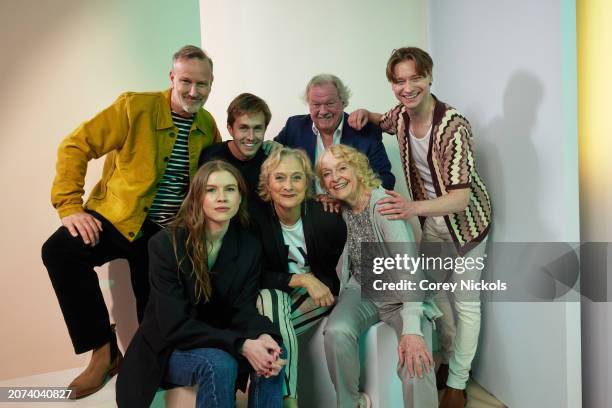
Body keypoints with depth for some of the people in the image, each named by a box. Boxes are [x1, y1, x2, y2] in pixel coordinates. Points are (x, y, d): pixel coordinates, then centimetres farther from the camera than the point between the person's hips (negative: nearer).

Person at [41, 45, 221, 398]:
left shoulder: (207, 124, 5)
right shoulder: (136, 106, -10)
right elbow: (76, 146, -10)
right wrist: (70, 207, -18)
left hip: (168, 230, 3)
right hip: (118, 217, -3)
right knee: (60, 251, -29)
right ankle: (105, 350, -16)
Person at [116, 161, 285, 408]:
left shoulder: (250, 247, -5)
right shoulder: (166, 244, -20)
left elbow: (243, 311, -9)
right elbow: (175, 325, -24)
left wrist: (262, 337, -34)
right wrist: (242, 345, -34)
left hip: (218, 346, 4)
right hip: (169, 348, -3)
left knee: (271, 356, -25)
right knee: (219, 364, -33)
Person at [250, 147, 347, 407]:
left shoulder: (328, 218, -14)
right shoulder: (256, 218, -15)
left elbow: (337, 271, 1)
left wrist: (314, 282, -17)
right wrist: (301, 279, -24)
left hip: (318, 296, 1)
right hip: (273, 296, -1)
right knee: (269, 298, -32)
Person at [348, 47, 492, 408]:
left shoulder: (454, 125, -30)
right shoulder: (402, 114, -10)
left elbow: (461, 198, -35)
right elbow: (383, 121, 17)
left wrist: (413, 208, -53)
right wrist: (365, 114, -7)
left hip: (465, 219, -6)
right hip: (431, 219, 6)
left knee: (464, 302, 5)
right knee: (437, 293, 17)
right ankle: (449, 362, 37)